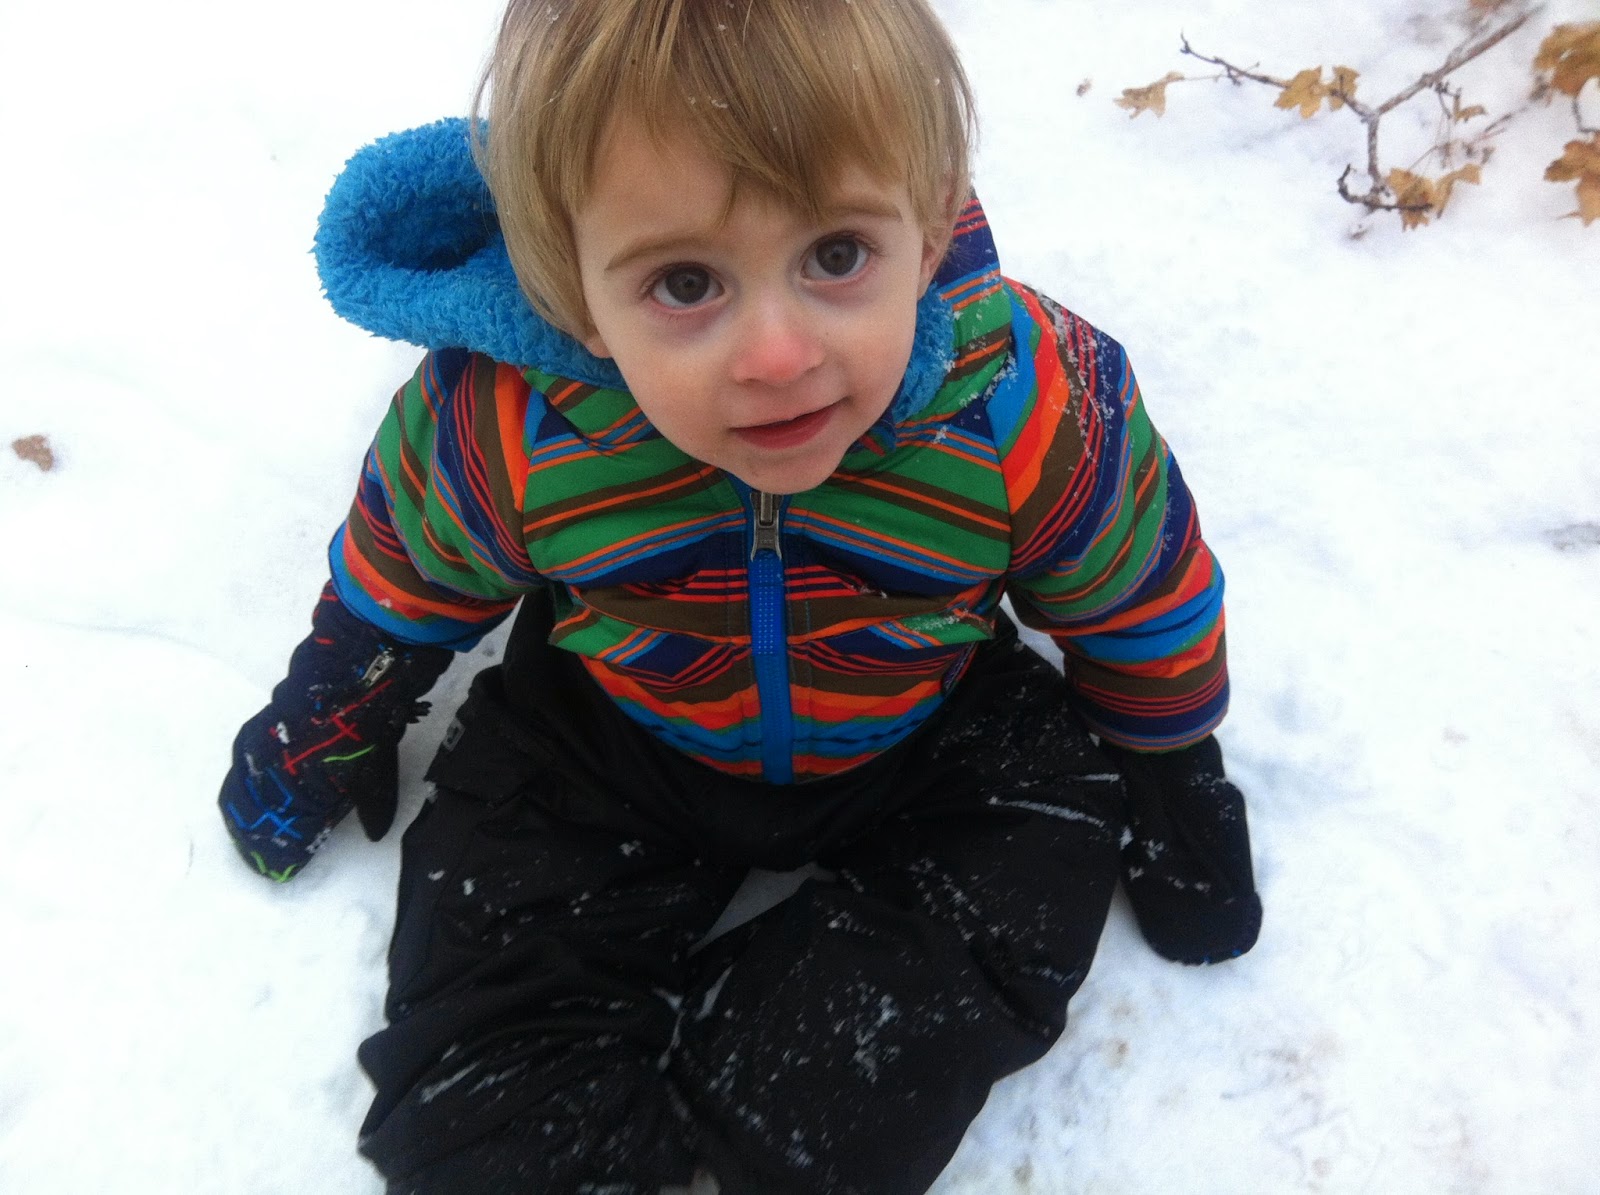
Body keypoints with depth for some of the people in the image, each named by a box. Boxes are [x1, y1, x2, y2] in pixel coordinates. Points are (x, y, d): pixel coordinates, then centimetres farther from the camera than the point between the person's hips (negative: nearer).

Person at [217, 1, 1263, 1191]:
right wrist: (316, 747, 12)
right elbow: (396, 592, -6)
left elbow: (1144, 610, -10)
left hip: (922, 745, 2)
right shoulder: (496, 438, -30)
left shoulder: (1037, 416, -32)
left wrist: (1175, 798, 5)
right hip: (615, 746, 0)